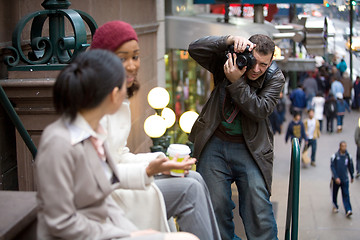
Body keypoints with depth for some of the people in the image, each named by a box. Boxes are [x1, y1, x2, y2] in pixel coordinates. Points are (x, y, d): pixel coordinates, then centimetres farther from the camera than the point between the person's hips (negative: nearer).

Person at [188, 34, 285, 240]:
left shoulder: (275, 78, -3)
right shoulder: (227, 61, -1)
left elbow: (260, 110, -16)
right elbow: (195, 49, -13)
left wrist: (236, 82, -24)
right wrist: (229, 40, -24)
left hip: (250, 148, -1)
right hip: (215, 143, 1)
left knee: (259, 207, -9)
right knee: (215, 205, -1)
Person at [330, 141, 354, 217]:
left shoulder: (348, 156, -1)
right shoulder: (335, 156, -9)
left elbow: (350, 167, 11)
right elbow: (332, 167, -11)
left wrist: (352, 176, 20)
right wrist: (336, 177, -19)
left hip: (345, 179, 1)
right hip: (336, 179, -1)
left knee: (346, 195, -6)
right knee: (334, 194, 12)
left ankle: (348, 210, -11)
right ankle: (335, 206, 33)